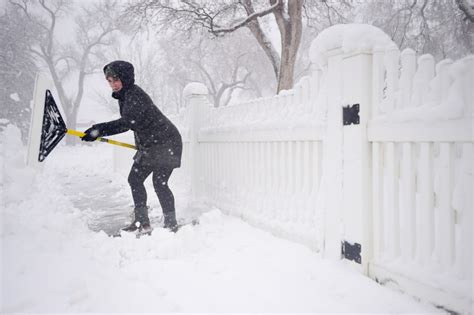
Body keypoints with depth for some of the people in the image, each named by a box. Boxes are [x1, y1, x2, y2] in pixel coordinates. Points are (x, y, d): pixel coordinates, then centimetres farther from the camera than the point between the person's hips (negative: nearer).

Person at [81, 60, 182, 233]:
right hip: (149, 145, 10)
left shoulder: (136, 95, -21)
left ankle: (171, 223, 2)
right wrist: (141, 145, 25)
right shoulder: (123, 96, 9)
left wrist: (99, 130, -36)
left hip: (166, 143, -10)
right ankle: (142, 221, 14)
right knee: (135, 179, 7)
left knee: (159, 183, -12)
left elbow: (127, 123, -34)